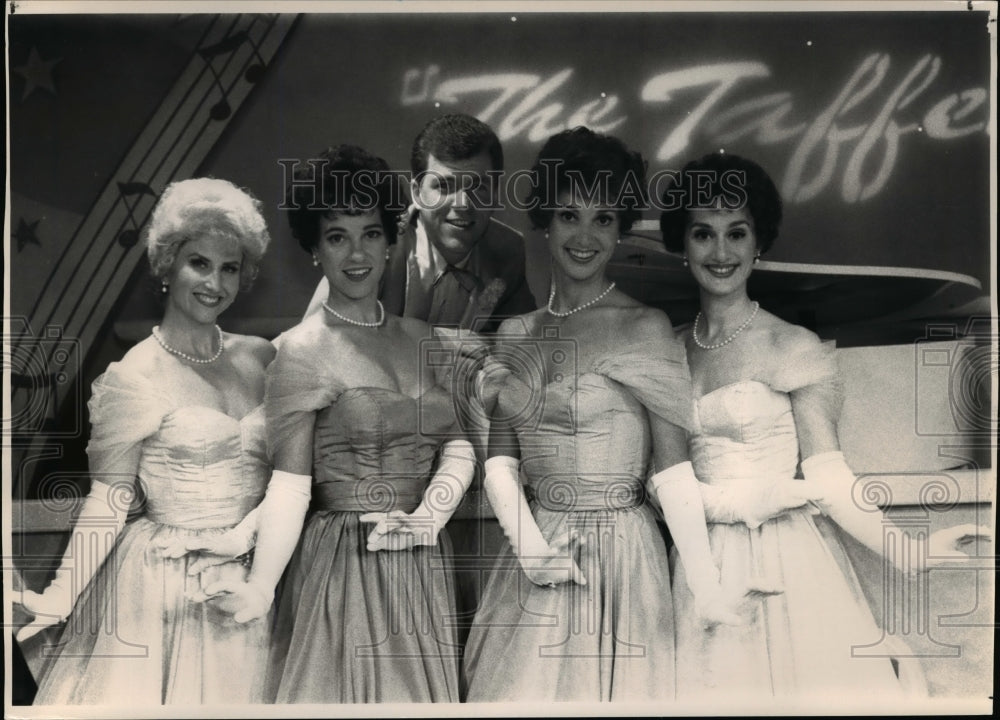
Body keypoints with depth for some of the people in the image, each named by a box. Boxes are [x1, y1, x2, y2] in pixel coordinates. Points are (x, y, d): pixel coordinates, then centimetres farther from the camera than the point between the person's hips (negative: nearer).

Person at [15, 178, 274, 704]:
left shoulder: (260, 358, 4)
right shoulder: (134, 377, -10)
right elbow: (109, 498, -10)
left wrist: (251, 526, -8)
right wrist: (61, 595, -15)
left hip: (246, 578, 5)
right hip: (162, 579, -4)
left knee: (233, 695, 14)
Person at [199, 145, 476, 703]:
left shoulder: (421, 338, 9)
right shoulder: (302, 351, -7)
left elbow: (458, 444, 4)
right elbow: (290, 484, -13)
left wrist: (433, 510, -15)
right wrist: (260, 588, -23)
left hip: (425, 564, 5)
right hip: (342, 565, -5)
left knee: (420, 694, 14)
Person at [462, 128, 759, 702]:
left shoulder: (645, 329, -8)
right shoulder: (517, 335, 6)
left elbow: (672, 471, -12)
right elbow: (501, 460, 2)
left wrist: (706, 585, -20)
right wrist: (531, 547, -13)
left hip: (618, 553, -4)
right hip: (534, 558, 5)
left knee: (609, 688, 7)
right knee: (521, 691, 14)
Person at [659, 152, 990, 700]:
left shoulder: (792, 347, -7)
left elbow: (829, 479, -11)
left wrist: (908, 550, -24)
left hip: (785, 564, -3)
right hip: (702, 567, 3)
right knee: (719, 687, 11)